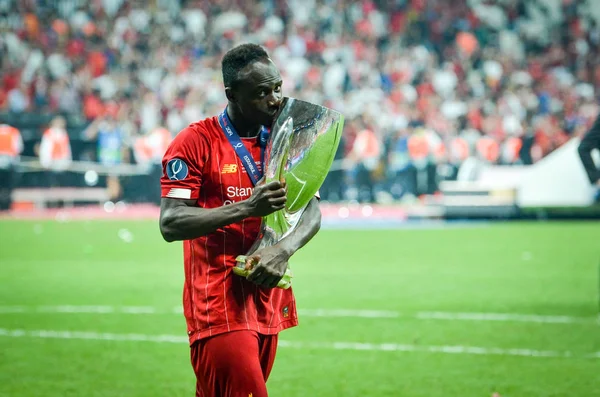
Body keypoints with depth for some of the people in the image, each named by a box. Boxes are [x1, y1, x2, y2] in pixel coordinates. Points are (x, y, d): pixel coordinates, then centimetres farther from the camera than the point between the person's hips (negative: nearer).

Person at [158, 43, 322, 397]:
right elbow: (171, 224, -14)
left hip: (269, 299, 6)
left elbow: (312, 211, 4)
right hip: (219, 301, -6)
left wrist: (284, 249, -17)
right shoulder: (196, 142, -7)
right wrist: (247, 208, -23)